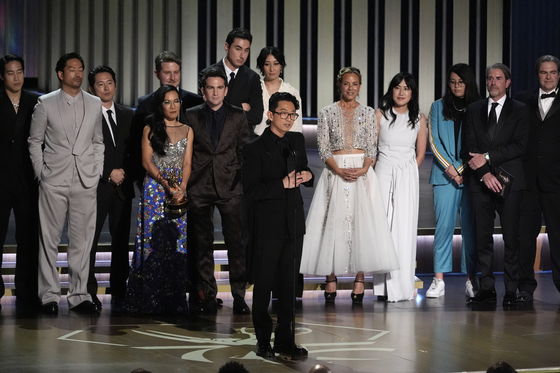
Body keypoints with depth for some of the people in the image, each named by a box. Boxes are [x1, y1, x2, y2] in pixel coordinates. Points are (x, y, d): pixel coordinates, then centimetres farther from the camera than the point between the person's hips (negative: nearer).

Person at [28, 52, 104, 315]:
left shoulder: (94, 104, 10)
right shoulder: (45, 103, 3)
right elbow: (34, 141, 7)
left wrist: (98, 172, 8)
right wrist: (40, 172, 0)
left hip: (85, 182, 2)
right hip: (53, 182, -2)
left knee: (82, 239, 2)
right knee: (49, 239, 1)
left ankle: (79, 295, 10)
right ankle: (49, 296, 8)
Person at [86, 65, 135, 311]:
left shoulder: (128, 116, 14)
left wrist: (126, 174, -1)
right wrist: (108, 174, -9)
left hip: (122, 187, 4)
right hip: (95, 187, -4)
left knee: (121, 242, 3)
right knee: (90, 241, -4)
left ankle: (119, 293, 9)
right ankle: (89, 293, 3)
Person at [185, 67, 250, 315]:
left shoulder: (238, 117, 7)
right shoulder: (192, 116, 8)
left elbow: (245, 152, 8)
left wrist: (244, 182, -2)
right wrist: (184, 182, 3)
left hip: (229, 186, -1)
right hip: (200, 187, 1)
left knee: (236, 241, -5)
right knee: (202, 243, 4)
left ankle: (239, 295, 2)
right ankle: (207, 295, 12)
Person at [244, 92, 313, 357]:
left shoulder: (297, 141, 9)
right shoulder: (255, 149, -8)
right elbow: (250, 192, -13)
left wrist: (307, 176, -1)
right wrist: (282, 184, -22)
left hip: (293, 224, 5)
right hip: (268, 225, -5)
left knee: (289, 284, 10)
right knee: (264, 285, 2)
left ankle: (285, 339, 19)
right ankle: (263, 340, 13)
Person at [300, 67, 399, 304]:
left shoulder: (368, 113, 9)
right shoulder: (327, 113, 6)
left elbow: (372, 147, 5)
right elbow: (323, 147, 1)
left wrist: (363, 169, -12)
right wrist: (339, 170, -13)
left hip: (363, 172, 1)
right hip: (335, 172, -1)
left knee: (362, 222, -6)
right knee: (333, 222, -4)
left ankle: (359, 280, -4)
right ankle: (331, 279, 0)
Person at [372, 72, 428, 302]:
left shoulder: (419, 118, 7)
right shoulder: (380, 115, 3)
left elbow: (420, 154, 13)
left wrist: (406, 172, 8)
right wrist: (385, 172, 5)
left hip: (408, 177, 1)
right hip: (383, 173, 0)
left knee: (405, 228, -5)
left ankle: (402, 286, -2)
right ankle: (383, 286, -2)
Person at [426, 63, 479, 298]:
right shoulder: (438, 107, 12)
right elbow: (433, 140, 5)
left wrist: (462, 168, -6)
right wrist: (449, 168, -6)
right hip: (445, 175, 1)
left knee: (470, 227, -1)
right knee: (444, 225, -4)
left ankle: (471, 280, 3)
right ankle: (439, 281, -3)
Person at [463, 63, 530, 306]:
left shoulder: (519, 110, 6)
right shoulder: (473, 110, 13)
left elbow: (519, 146, -5)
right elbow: (470, 147, 5)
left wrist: (487, 157, -12)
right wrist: (484, 173, -8)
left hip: (508, 181, -2)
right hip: (480, 181, 2)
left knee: (511, 238, -3)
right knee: (483, 237, 3)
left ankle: (511, 290, 3)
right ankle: (486, 288, 8)